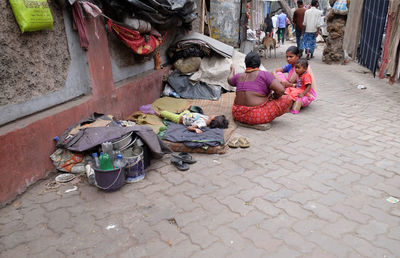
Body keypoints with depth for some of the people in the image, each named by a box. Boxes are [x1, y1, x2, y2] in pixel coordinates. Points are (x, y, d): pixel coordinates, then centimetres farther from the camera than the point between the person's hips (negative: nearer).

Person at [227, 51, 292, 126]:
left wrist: (232, 71, 51)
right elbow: (281, 90, -16)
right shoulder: (264, 74, -8)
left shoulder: (239, 76, 7)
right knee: (288, 100, -1)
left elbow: (230, 80, 30)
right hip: (256, 116, -6)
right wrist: (273, 97, 5)